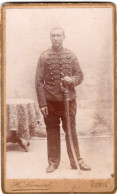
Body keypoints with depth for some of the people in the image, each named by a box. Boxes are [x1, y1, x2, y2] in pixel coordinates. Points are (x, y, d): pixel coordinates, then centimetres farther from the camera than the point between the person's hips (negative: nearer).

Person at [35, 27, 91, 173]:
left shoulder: (71, 56, 4)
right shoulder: (44, 57, -2)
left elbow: (80, 75, 9)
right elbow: (39, 82, -4)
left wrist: (72, 80, -15)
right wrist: (42, 104, -10)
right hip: (51, 101, -1)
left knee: (71, 131, 9)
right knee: (52, 132, 7)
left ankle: (76, 160, 20)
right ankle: (53, 162, 18)